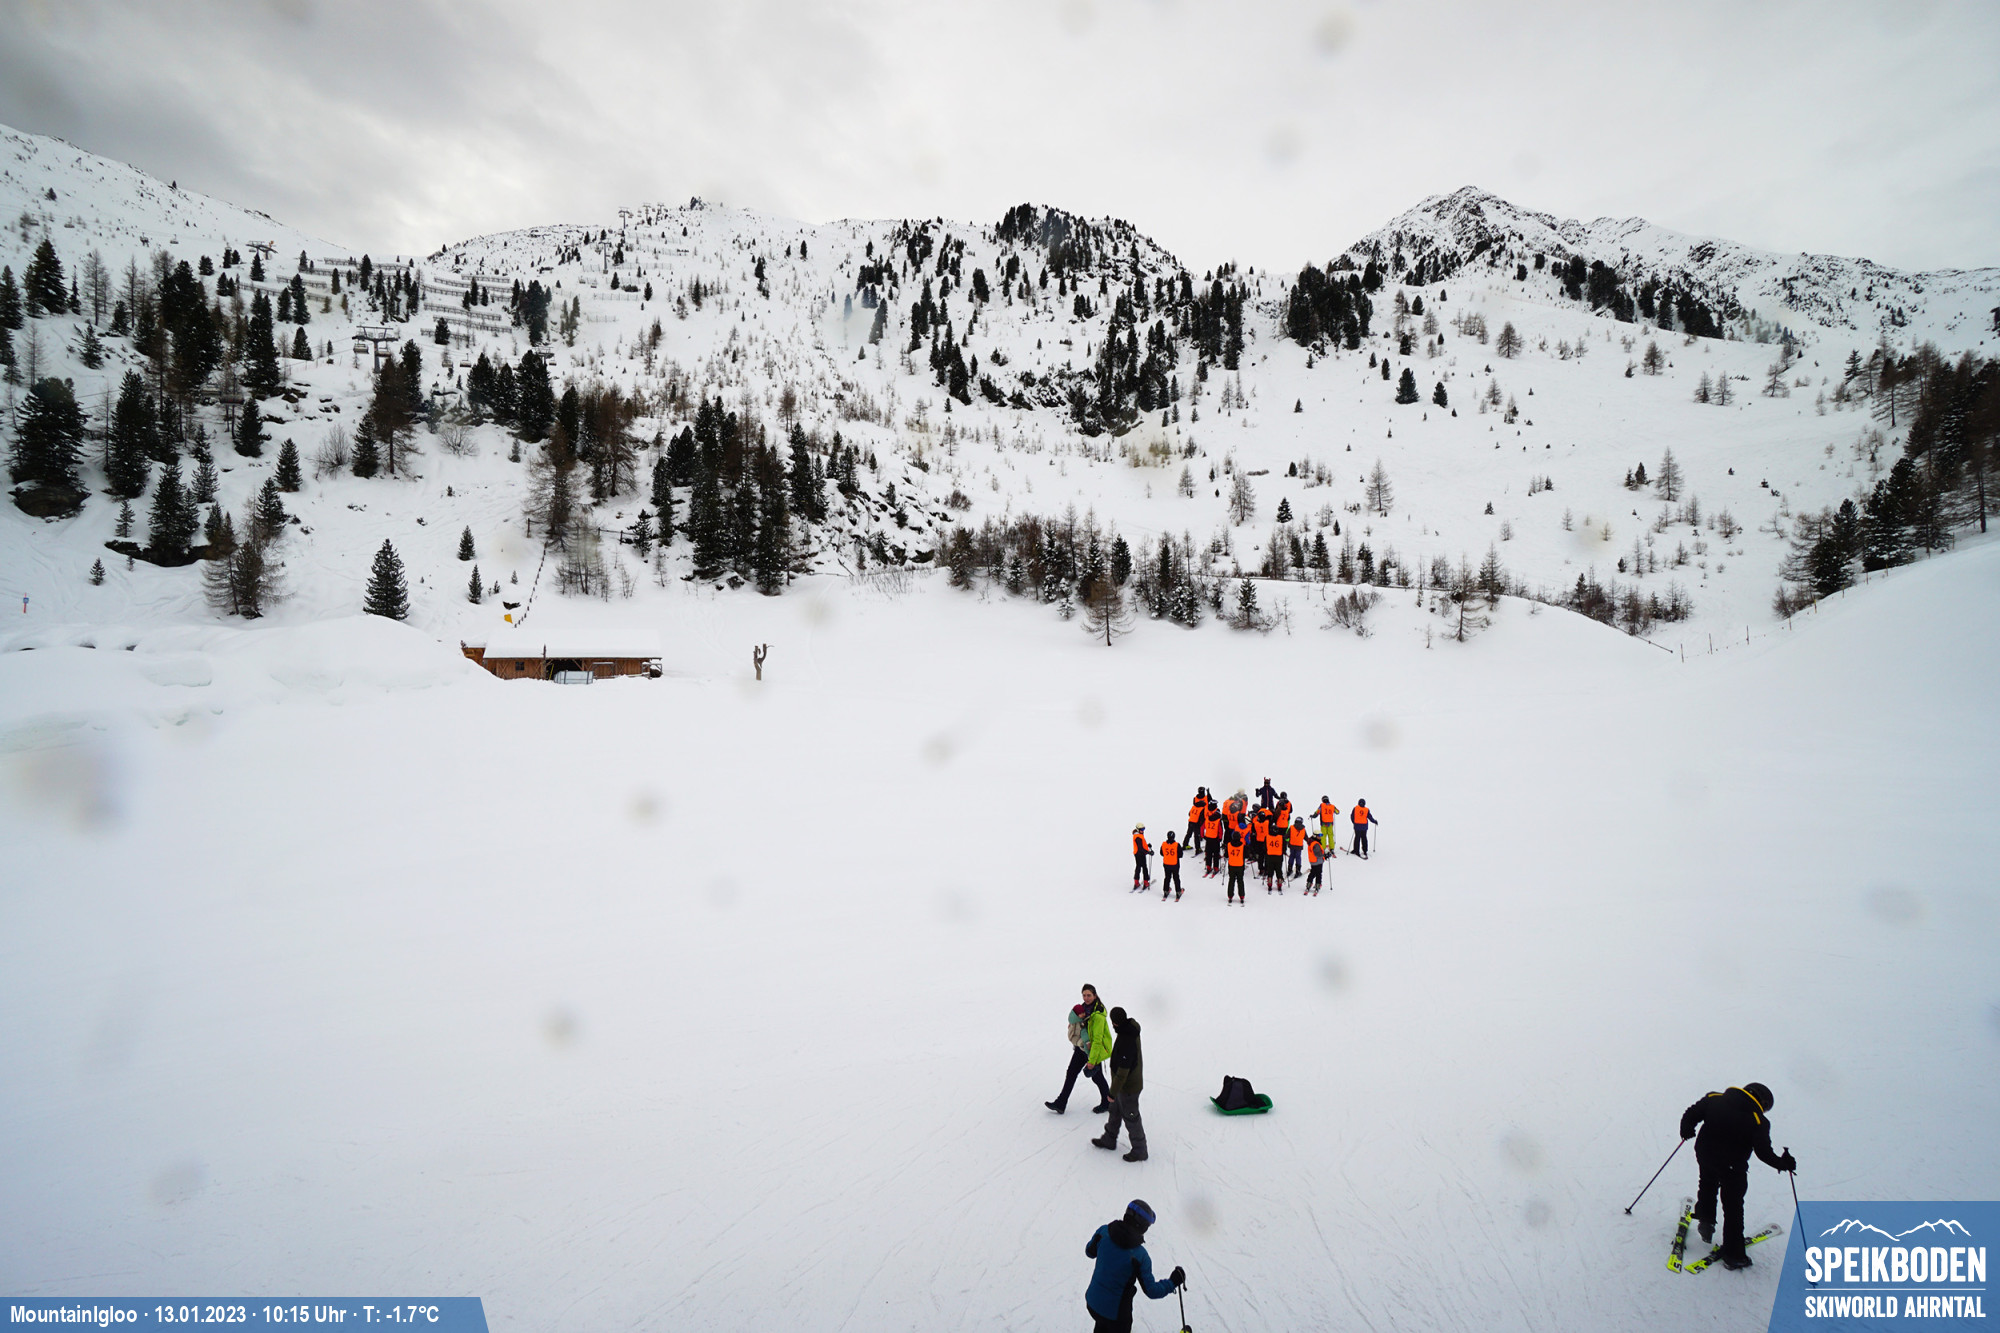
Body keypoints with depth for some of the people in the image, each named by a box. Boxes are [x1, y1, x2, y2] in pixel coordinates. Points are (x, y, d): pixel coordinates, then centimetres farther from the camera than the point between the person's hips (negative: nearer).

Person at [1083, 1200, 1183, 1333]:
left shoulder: (1103, 1232, -16)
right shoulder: (1140, 1256, -27)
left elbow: (1089, 1252, 3)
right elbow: (1152, 1292, -17)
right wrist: (1173, 1282, -3)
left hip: (1092, 1302, 5)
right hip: (1115, 1311, -4)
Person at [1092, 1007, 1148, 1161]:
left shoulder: (1126, 1043, -35)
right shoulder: (1131, 1028, -6)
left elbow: (1122, 1072, -30)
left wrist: (1113, 1092, -19)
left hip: (1128, 1087, -9)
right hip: (1129, 1083, 9)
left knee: (1131, 1119, 8)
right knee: (1115, 1112, 25)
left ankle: (1139, 1151, 25)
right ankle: (1109, 1140, 42)